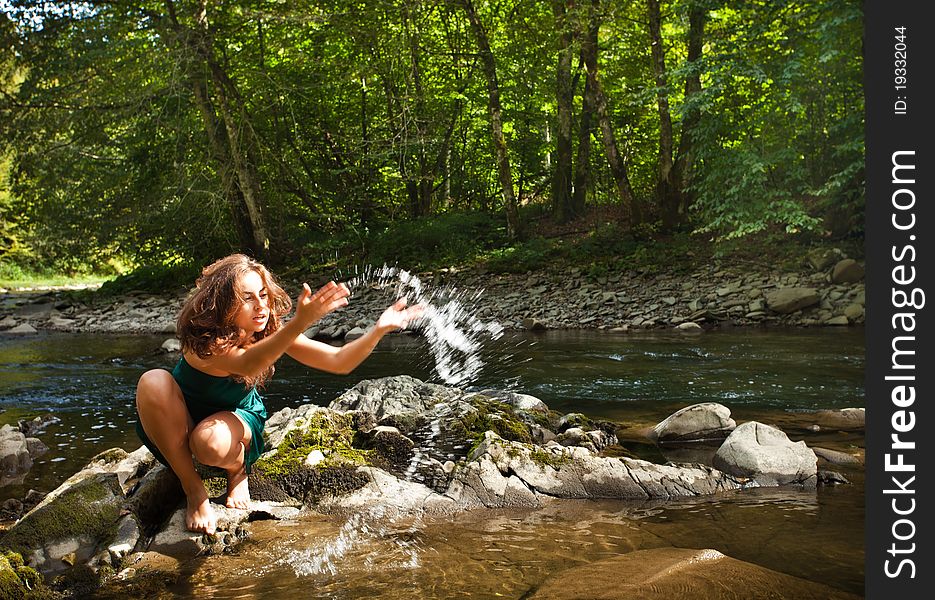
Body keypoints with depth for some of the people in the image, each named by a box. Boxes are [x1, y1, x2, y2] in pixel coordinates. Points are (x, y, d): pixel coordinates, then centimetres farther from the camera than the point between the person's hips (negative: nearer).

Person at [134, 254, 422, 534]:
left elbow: (339, 361, -25)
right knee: (153, 381, -33)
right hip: (176, 432, -1)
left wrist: (379, 329, -42)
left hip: (237, 421, 1)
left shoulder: (271, 332, -18)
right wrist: (300, 323, -68)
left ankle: (237, 471, 3)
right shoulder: (201, 338, -31)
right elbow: (246, 365, -53)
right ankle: (193, 490, -16)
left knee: (212, 441, -36)